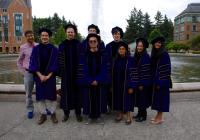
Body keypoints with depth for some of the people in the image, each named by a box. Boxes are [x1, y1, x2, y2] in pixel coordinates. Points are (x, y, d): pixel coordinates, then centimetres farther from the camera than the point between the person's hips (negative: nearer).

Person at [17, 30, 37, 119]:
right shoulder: (23, 47, -3)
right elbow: (19, 62, 8)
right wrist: (23, 72, 2)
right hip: (28, 73, 0)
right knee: (28, 94, 9)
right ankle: (30, 110, 24)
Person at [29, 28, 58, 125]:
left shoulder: (53, 49, 0)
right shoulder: (36, 49, 3)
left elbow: (55, 64, -4)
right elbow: (33, 63, -1)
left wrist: (48, 75, -13)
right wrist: (40, 75, -12)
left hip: (50, 76, -1)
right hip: (39, 76, 2)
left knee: (51, 94, 2)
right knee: (40, 95, 6)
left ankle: (53, 113, 17)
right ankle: (43, 114, 19)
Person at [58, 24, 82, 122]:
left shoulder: (78, 44, 1)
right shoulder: (62, 45, 4)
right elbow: (60, 59, 2)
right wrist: (60, 72, -4)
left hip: (76, 72, -1)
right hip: (66, 73, 1)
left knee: (77, 91, 6)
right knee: (66, 91, 6)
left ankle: (78, 112, 17)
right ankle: (66, 112, 18)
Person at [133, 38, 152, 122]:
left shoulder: (146, 57, -15)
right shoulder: (136, 56, 7)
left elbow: (146, 71, -18)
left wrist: (142, 83, -18)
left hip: (143, 82, -7)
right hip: (136, 81, 7)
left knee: (143, 98, 2)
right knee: (138, 97, 15)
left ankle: (143, 115, 15)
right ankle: (139, 113, 29)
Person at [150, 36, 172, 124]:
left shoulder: (164, 54, -15)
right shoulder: (154, 54, 9)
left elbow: (166, 69, -18)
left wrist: (160, 82, -20)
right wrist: (153, 80, 12)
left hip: (162, 80, -8)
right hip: (155, 80, 8)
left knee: (161, 97, 0)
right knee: (157, 97, 14)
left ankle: (160, 118, 11)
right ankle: (158, 115, 26)